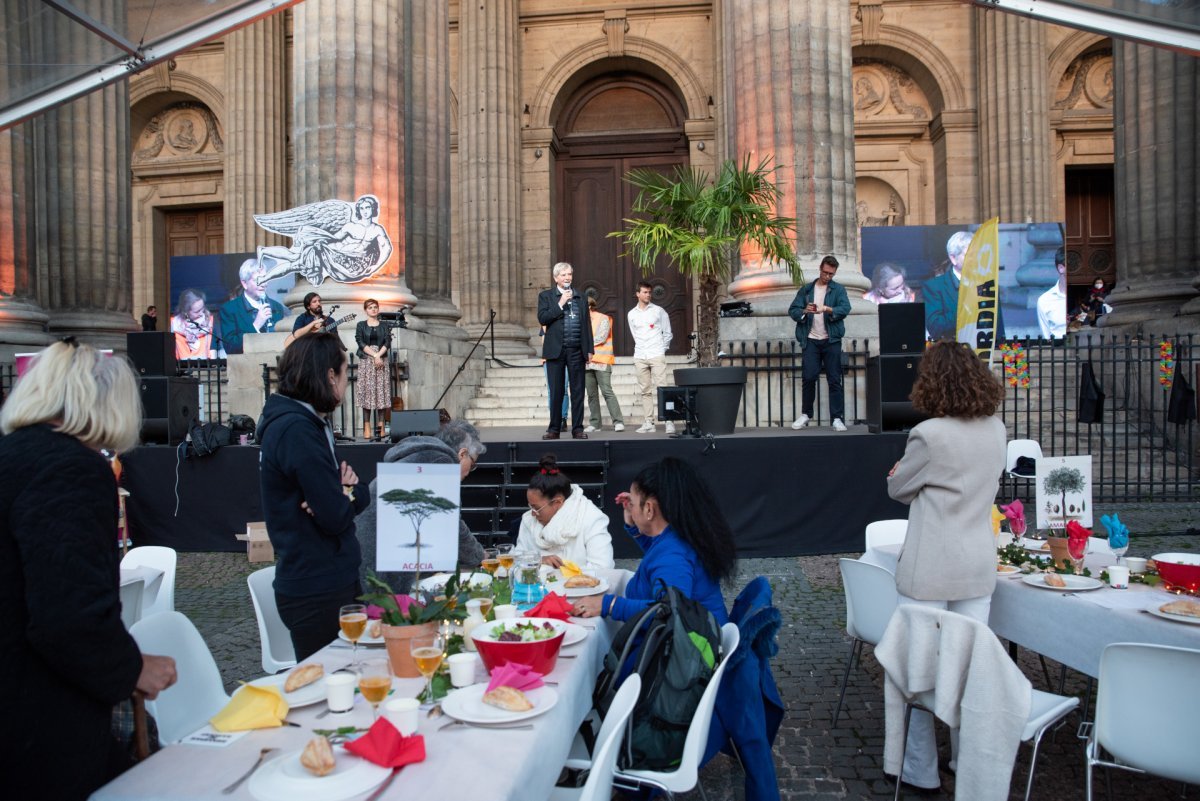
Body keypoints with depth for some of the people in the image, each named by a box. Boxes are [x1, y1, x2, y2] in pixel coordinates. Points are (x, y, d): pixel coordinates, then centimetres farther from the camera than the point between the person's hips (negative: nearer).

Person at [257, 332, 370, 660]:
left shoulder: (305, 423, 11)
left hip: (329, 581, 9)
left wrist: (348, 492, -12)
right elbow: (337, 517, -23)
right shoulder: (298, 431, -22)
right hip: (318, 593, -9)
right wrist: (350, 494, -3)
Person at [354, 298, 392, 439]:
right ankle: (367, 427, -6)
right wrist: (374, 355, -12)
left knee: (381, 392, -4)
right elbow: (361, 343, -2)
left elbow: (386, 343, 3)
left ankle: (380, 426, -4)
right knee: (367, 393, -5)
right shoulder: (361, 326, 10)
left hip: (382, 361, 1)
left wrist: (379, 355, -13)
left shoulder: (384, 326, 13)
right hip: (366, 361, -1)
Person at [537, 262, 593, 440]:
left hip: (576, 351, 2)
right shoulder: (546, 296, 7)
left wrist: (589, 349, 8)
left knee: (578, 391, 2)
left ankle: (577, 428, 8)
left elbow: (587, 324, 13)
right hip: (556, 350, -2)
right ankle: (554, 428, 10)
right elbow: (542, 318, -6)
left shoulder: (580, 297, 13)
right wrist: (560, 304, -11)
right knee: (556, 391, 2)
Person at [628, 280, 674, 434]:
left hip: (657, 356, -3)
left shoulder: (659, 311, 4)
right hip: (640, 357, 3)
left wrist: (662, 349, 5)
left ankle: (668, 421, -10)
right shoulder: (631, 314, 11)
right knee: (645, 391, 3)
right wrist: (642, 349, 10)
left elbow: (667, 333, 9)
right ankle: (648, 422, 5)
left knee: (660, 388, -9)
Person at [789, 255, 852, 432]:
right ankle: (805, 414, 12)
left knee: (834, 380, -1)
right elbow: (792, 310, 6)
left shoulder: (839, 289, 7)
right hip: (810, 340, 1)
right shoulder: (806, 289, 12)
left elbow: (845, 308, -10)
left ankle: (837, 418, 2)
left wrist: (827, 309, -28)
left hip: (831, 340, -1)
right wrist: (804, 311, -16)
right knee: (808, 378, -3)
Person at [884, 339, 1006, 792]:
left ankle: (920, 771, 17)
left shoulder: (930, 435, -19)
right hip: (979, 567, 7)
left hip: (930, 570, -6)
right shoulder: (996, 430, 1)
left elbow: (897, 489, -4)